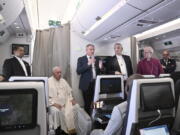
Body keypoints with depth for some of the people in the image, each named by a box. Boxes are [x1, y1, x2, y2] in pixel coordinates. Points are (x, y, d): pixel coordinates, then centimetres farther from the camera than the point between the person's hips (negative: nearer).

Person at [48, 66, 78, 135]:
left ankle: (73, 129, -6)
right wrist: (54, 103, -19)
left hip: (65, 102, 5)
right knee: (56, 111, -35)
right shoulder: (49, 82, -3)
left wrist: (72, 99, 1)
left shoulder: (63, 80, 14)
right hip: (54, 104, -4)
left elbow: (69, 92, 18)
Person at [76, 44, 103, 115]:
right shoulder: (81, 59, 2)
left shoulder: (97, 59, 12)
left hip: (96, 84, 3)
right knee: (87, 104, 4)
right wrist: (88, 64, -19)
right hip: (87, 84, -3)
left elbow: (99, 72, 13)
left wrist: (100, 67, -10)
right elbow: (78, 71, -11)